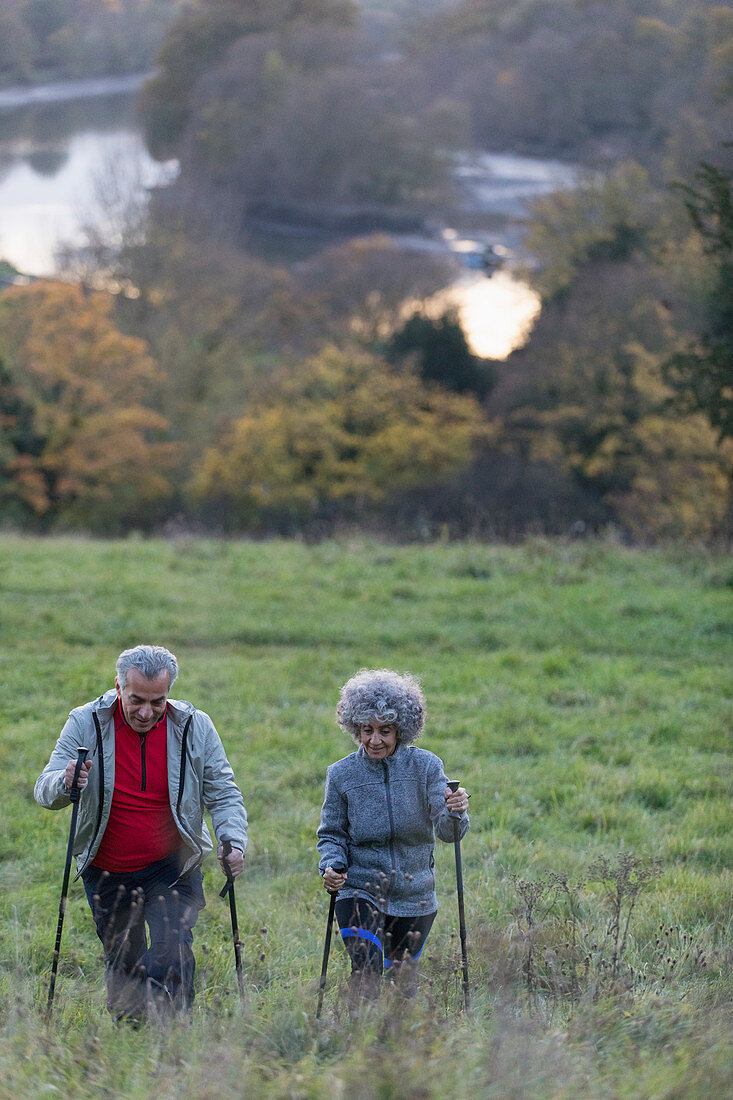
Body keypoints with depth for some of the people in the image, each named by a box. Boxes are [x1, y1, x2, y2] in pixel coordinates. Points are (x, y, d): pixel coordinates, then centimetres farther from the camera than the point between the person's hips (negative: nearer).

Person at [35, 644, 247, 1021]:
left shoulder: (195, 727, -8)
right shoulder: (86, 724, -10)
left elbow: (222, 794, -2)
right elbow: (44, 791, -11)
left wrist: (234, 841, -20)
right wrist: (64, 784, -36)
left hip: (171, 868, -1)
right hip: (106, 873, 1)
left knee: (171, 955, -18)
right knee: (122, 965, 12)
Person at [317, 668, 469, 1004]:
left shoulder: (425, 766, -5)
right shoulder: (341, 774, -4)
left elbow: (446, 831, -12)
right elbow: (332, 834, 4)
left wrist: (455, 813, -34)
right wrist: (331, 867, -16)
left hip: (414, 897, 2)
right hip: (360, 891, -1)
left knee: (404, 981, 14)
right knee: (367, 969, -23)